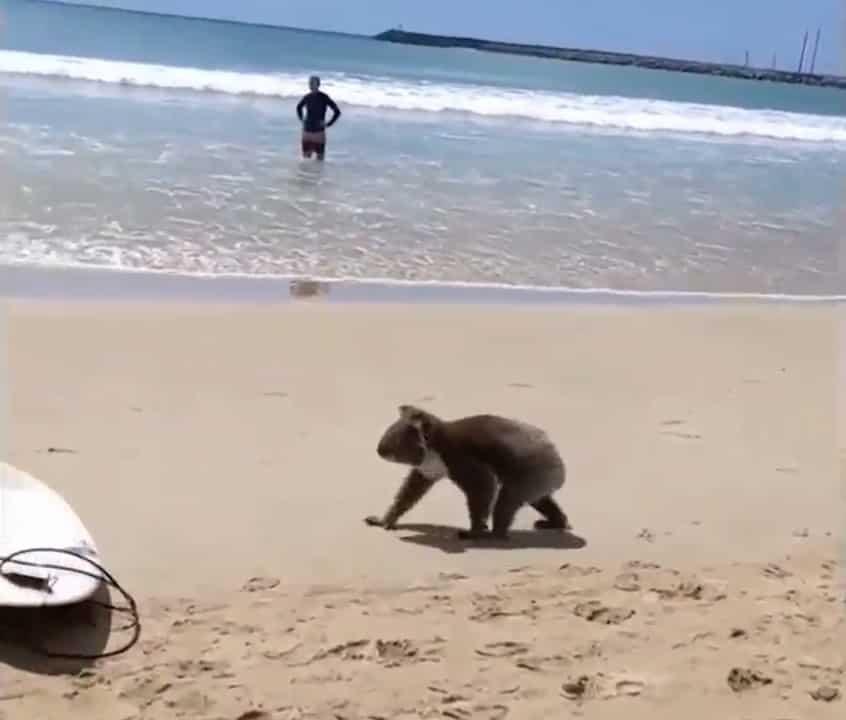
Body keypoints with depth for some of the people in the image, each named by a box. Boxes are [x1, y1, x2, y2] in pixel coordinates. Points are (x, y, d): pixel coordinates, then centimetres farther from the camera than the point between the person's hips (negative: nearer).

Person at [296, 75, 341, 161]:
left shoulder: (324, 97, -9)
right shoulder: (307, 97, 4)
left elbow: (337, 111, -7)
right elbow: (299, 107, 26)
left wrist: (328, 124, -10)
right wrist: (301, 120, 13)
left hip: (318, 131, -4)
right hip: (306, 131, 4)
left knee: (319, 158, -1)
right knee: (306, 157, 7)